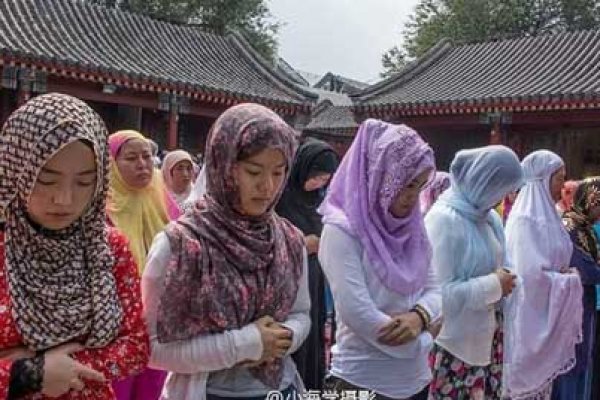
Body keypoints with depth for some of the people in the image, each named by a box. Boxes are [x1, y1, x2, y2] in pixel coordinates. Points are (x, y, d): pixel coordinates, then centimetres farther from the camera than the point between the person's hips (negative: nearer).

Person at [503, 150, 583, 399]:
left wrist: (567, 276, -2)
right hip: (531, 317, -8)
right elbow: (532, 276, -25)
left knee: (543, 376, 17)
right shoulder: (525, 220, -20)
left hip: (550, 315, 8)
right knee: (529, 380, 4)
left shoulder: (545, 215, 8)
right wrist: (571, 280, -11)